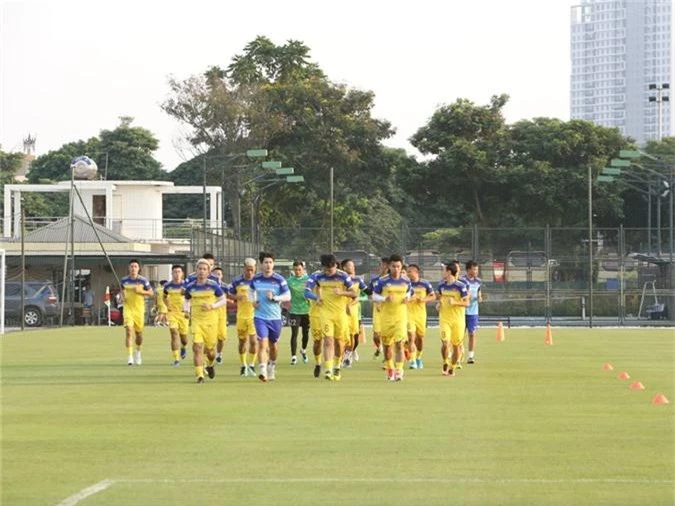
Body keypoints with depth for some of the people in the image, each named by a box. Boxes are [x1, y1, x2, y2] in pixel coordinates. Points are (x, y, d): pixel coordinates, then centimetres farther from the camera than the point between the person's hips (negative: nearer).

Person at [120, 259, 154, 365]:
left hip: (139, 309, 0)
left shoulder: (143, 280, -4)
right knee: (129, 330, -17)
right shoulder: (124, 280, 1)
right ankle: (130, 356, -18)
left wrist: (140, 291, -16)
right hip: (128, 308, 0)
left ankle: (138, 352, 38)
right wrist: (122, 296, -1)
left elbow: (151, 293, 0)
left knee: (139, 332, 10)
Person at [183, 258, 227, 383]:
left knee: (209, 349, 9)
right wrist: (186, 309, -4)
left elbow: (223, 300, 1)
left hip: (211, 321, -1)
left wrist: (212, 306, -15)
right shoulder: (190, 287, 1)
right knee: (197, 347, -15)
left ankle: (210, 365, 44)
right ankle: (199, 375, -14)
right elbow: (187, 300, 17)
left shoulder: (214, 286, -5)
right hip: (196, 321, 1)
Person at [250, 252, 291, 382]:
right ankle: (263, 371, -25)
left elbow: (288, 296, -5)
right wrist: (253, 301, 5)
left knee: (273, 345, 16)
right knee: (263, 343, -17)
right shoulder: (255, 279, 0)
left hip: (275, 317, 0)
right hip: (260, 317, 0)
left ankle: (272, 366, 42)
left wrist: (274, 298, -18)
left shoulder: (279, 279, -7)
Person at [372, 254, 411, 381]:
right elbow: (374, 296, 1)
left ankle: (399, 370, -10)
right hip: (386, 317, 0)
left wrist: (407, 298, -5)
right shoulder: (382, 281, -6)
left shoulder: (406, 281, 0)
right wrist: (385, 298, -17)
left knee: (399, 343, -13)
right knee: (387, 344, 10)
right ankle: (390, 368, 31)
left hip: (401, 317, 0)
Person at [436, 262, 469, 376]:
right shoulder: (442, 285, 5)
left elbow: (466, 303, -8)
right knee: (445, 343, -15)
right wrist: (439, 304, 3)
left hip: (458, 320, -2)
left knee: (456, 345, 5)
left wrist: (455, 302, -22)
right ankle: (445, 363, 9)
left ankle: (452, 368, 21)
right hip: (444, 319, 2)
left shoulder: (460, 286, -9)